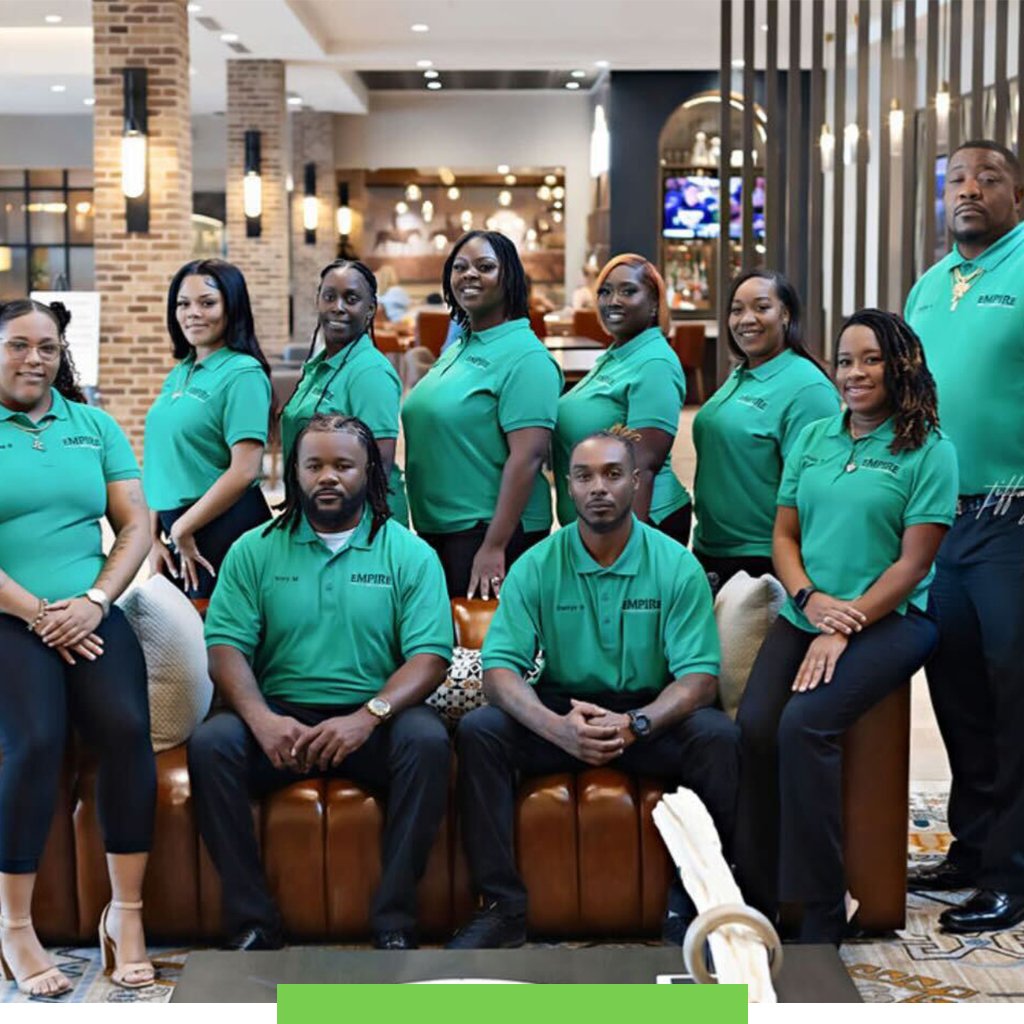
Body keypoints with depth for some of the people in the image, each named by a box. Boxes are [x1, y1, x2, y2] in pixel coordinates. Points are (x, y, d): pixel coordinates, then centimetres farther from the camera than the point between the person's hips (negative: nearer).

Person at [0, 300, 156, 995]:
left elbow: (135, 525, 9)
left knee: (127, 729, -23)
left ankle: (126, 913, -13)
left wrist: (93, 602, -7)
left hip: (90, 616, 3)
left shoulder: (95, 426, 15)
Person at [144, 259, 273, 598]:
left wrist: (183, 529, -11)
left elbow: (245, 471, -18)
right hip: (176, 531, 7)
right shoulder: (178, 375, 12)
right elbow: (163, 464, 14)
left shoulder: (243, 374, -11)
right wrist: (154, 537, 7)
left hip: (224, 528, -7)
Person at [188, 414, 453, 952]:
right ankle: (252, 922, -20)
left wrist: (368, 716, -23)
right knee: (210, 743, -27)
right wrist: (262, 719, -20)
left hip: (373, 721, -1)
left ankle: (394, 925, -23)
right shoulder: (255, 550, 10)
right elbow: (225, 646, 0)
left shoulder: (409, 553, 6)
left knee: (427, 739, -32)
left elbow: (430, 655, -5)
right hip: (281, 719, 1)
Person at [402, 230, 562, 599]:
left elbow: (528, 456, -20)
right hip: (434, 529, 8)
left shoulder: (525, 357, -13)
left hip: (490, 530, -8)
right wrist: (422, 527, 19)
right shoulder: (455, 349, 13)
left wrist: (494, 546, -24)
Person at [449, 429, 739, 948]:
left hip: (650, 715, -1)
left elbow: (699, 677, -12)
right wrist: (557, 727, -31)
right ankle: (503, 905, -19)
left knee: (716, 736, -31)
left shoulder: (676, 566, -6)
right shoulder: (536, 567, -4)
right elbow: (500, 669, -11)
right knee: (478, 730, -25)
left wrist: (635, 724, -31)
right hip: (561, 713, 1)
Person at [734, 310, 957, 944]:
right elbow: (784, 536, 14)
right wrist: (811, 599, -6)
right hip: (807, 614, 5)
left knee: (805, 722, -28)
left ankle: (823, 918, -19)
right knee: (755, 724, -22)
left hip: (890, 621, -5)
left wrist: (843, 630, -15)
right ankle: (753, 901, -12)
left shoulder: (929, 452, -2)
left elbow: (913, 563, -8)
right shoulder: (812, 439, 14)